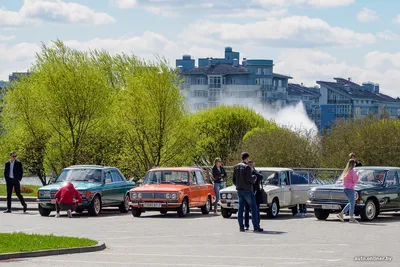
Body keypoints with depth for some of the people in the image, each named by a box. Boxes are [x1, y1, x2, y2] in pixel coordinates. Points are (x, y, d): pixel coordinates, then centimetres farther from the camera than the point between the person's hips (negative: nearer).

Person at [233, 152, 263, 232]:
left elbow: (233, 179, 12)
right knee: (253, 208, -2)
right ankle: (256, 227, -5)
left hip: (239, 190, 7)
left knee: (241, 208, 8)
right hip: (247, 190, -7)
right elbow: (249, 178, -20)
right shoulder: (247, 167, -14)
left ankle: (241, 226, 4)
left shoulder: (236, 167, 8)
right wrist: (254, 180, 0)